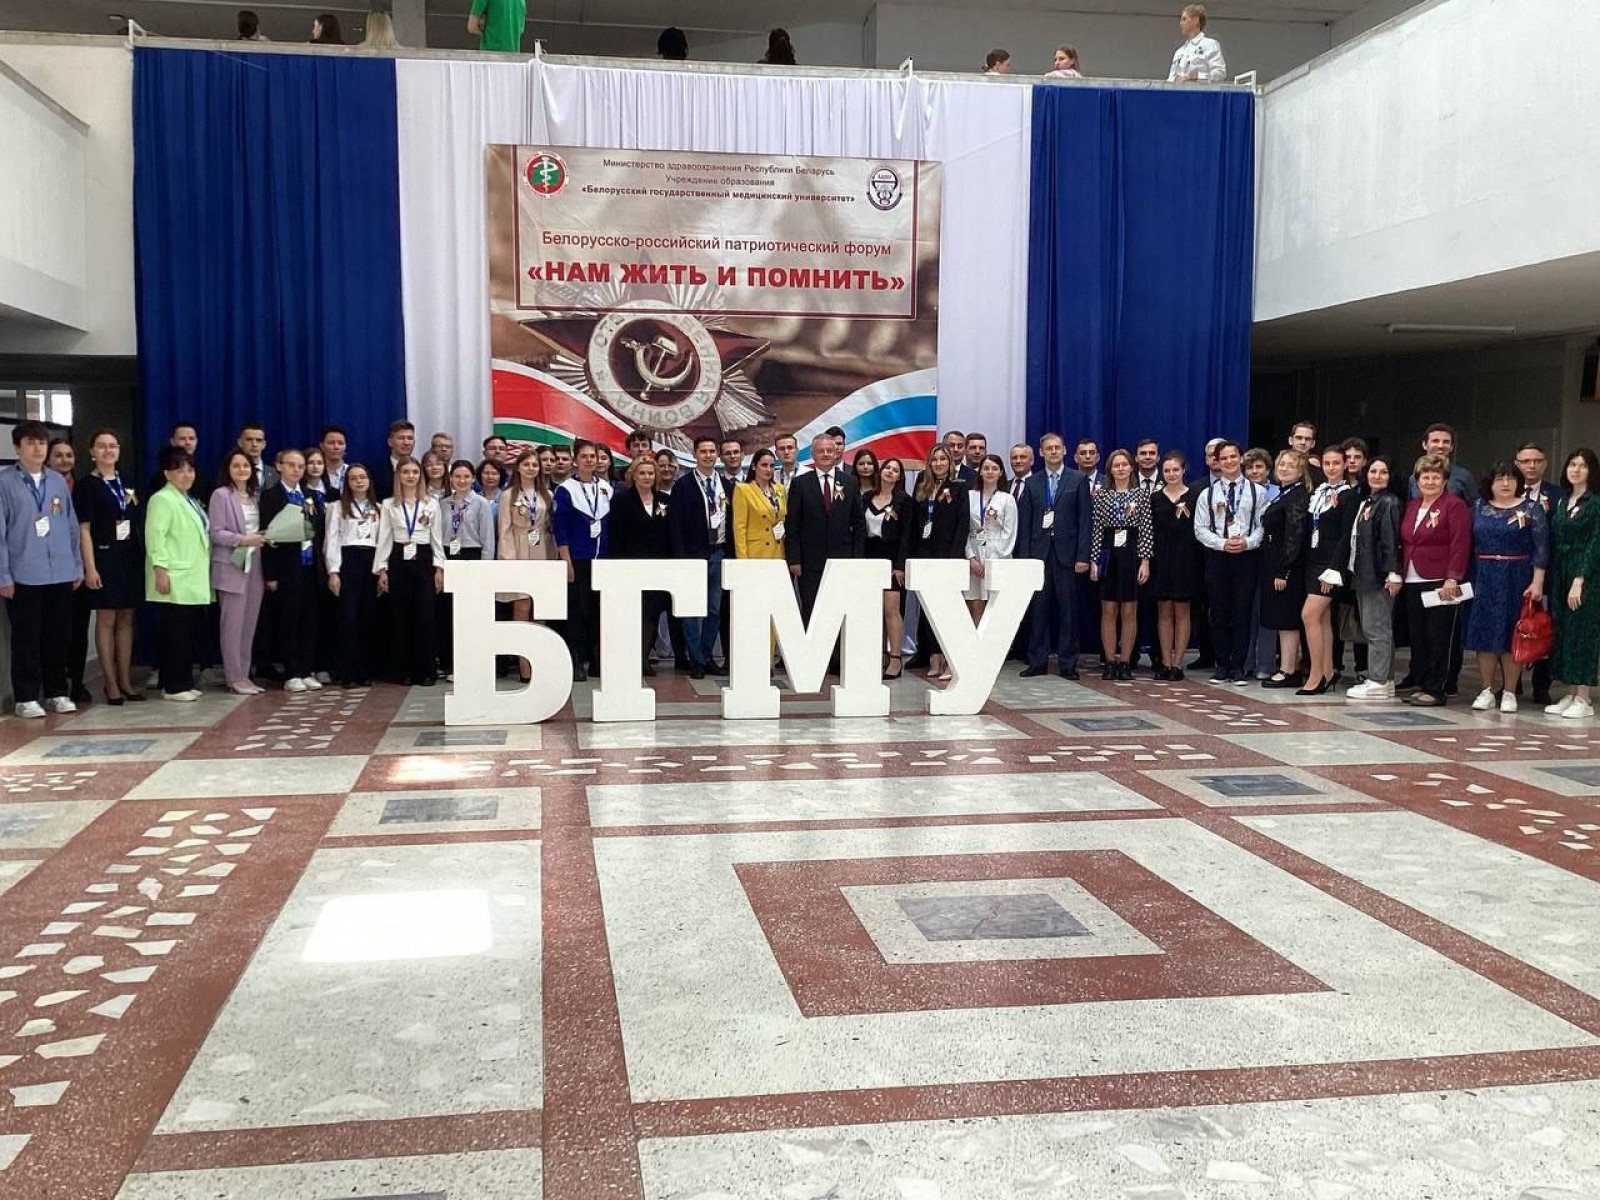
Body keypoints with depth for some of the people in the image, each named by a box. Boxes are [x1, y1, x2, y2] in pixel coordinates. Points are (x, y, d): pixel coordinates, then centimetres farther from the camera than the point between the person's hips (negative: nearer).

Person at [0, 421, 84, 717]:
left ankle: (57, 693, 22)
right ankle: (26, 698, 13)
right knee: (26, 639, 4)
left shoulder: (58, 482, 8)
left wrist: (78, 567, 10)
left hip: (61, 573, 4)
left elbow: (72, 526, 12)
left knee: (58, 637, 11)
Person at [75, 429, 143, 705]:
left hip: (130, 558, 5)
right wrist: (90, 568, -15)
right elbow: (83, 528, -9)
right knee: (106, 620, -1)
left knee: (126, 618, 8)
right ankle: (111, 683, 5)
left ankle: (125, 680, 14)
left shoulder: (126, 483, 13)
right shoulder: (87, 485, -4)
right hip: (104, 557, -5)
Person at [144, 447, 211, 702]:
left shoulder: (189, 500, 20)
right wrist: (160, 571, -22)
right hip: (175, 581, -9)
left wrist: (203, 573, 20)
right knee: (175, 634, -5)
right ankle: (173, 686, -1)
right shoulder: (162, 500, -8)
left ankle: (185, 682, 16)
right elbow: (155, 536, -15)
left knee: (188, 633, 10)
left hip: (193, 581, 9)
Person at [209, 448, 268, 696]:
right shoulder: (221, 495, -3)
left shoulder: (256, 496, 15)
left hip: (255, 564, 6)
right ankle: (234, 677, 2)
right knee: (233, 623, -4)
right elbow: (216, 533, -9)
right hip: (232, 565, -6)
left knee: (250, 622, 7)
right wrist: (243, 540, -18)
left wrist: (262, 538, 1)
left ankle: (244, 674, 14)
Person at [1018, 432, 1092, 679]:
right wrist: (1024, 557, 0)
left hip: (1066, 553, -2)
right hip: (1039, 553, 2)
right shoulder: (1032, 483, 11)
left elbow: (1084, 520, 0)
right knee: (1038, 609, 3)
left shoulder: (1078, 480, 4)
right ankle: (1038, 661, 10)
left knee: (1067, 610, 1)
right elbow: (1025, 523, 9)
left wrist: (1082, 556, -8)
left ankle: (1067, 663, 7)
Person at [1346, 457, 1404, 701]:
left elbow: (1391, 541, -15)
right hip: (1363, 574, 9)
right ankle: (1382, 679, 18)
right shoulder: (1365, 502, 17)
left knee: (1377, 629, -6)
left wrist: (1393, 573, -20)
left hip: (1379, 575, -9)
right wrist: (1354, 569, 15)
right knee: (1369, 629, 12)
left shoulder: (1389, 503, -8)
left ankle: (1379, 683, -2)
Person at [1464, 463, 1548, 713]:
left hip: (1517, 579, -3)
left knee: (1511, 636, 1)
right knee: (1483, 635, 3)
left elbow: (1541, 548, -6)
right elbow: (1469, 544, 9)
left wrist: (1537, 582, -13)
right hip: (1483, 579, 3)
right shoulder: (1479, 508, 7)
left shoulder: (1530, 509, -1)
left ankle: (1509, 693, 9)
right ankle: (1487, 691, 10)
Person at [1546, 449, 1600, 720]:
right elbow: (1554, 543, 11)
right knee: (1563, 634, 8)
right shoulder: (1562, 501, 13)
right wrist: (1550, 581, 4)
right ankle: (1571, 695, 15)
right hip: (1559, 576, 7)